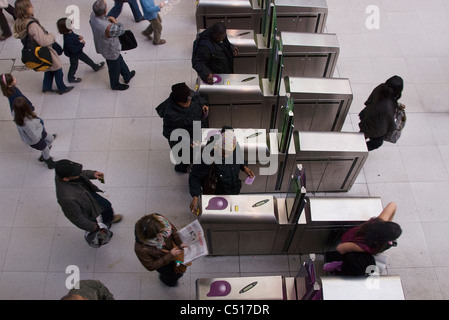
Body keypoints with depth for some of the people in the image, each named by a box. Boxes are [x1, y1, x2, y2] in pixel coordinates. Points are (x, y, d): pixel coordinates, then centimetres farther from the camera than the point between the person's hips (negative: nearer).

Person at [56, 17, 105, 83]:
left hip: (78, 51, 8)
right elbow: (74, 49, -38)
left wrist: (78, 36, -10)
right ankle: (71, 78, 40)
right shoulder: (67, 39, -42)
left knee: (86, 58, 28)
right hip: (73, 55, -8)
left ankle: (95, 66, 52)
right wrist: (82, 44, -29)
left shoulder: (69, 32, -14)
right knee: (74, 66, 16)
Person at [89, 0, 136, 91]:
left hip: (102, 46, 8)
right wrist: (114, 20, -16)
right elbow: (121, 30, -28)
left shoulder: (93, 15, -21)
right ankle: (115, 85, 50)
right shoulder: (107, 28, -46)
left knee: (120, 60, 33)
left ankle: (127, 76, 58)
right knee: (114, 69, 22)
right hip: (111, 51, -8)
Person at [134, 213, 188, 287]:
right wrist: (170, 255, -29)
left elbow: (173, 230, -12)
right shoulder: (140, 249, -43)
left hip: (172, 248, 4)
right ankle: (163, 278, 49)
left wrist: (180, 243, -25)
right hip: (159, 261, -3)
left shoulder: (161, 220, -36)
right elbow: (150, 266, -25)